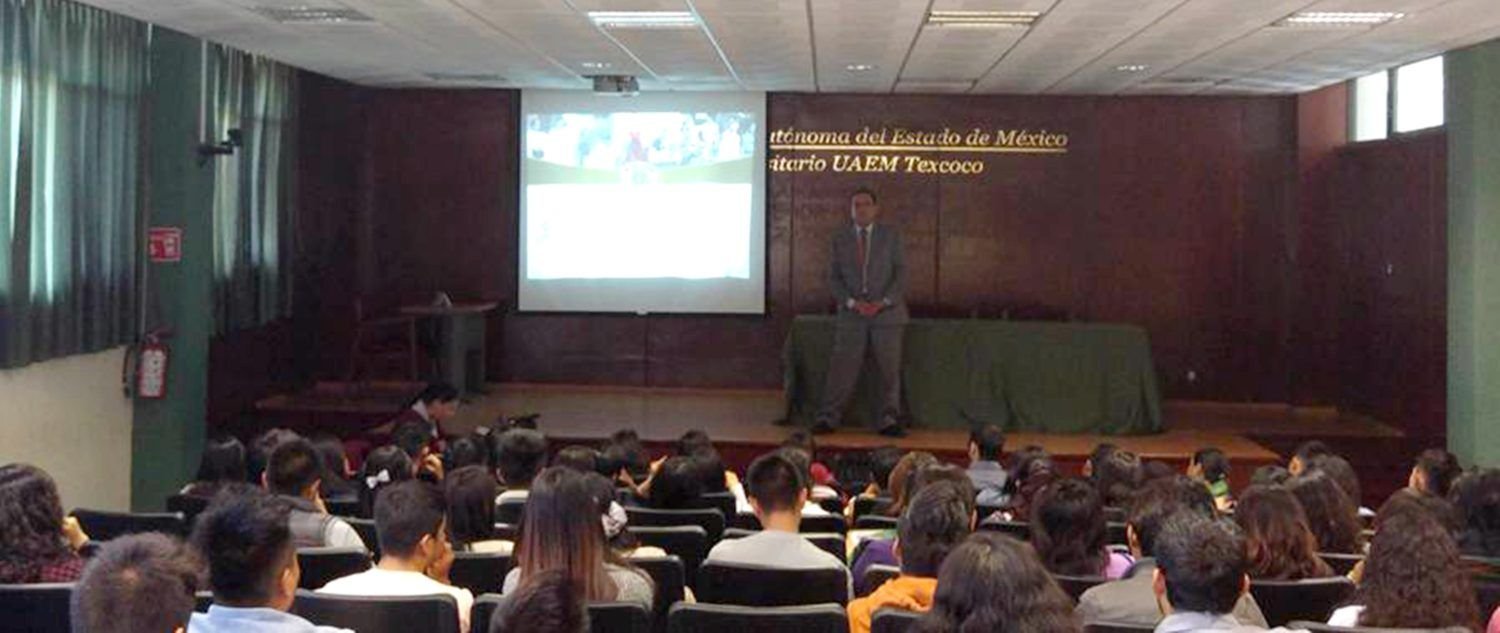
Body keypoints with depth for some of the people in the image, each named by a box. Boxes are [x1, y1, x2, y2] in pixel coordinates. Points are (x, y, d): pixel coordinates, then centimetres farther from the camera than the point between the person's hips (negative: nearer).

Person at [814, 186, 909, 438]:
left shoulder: (890, 235, 5)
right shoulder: (840, 239, 8)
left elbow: (901, 272, 0)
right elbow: (834, 278, 4)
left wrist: (883, 302, -12)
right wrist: (852, 303, -11)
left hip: (887, 311, 0)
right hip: (851, 314, 0)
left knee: (890, 368, 0)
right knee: (842, 368, -2)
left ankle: (889, 420, 6)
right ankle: (827, 418, 2)